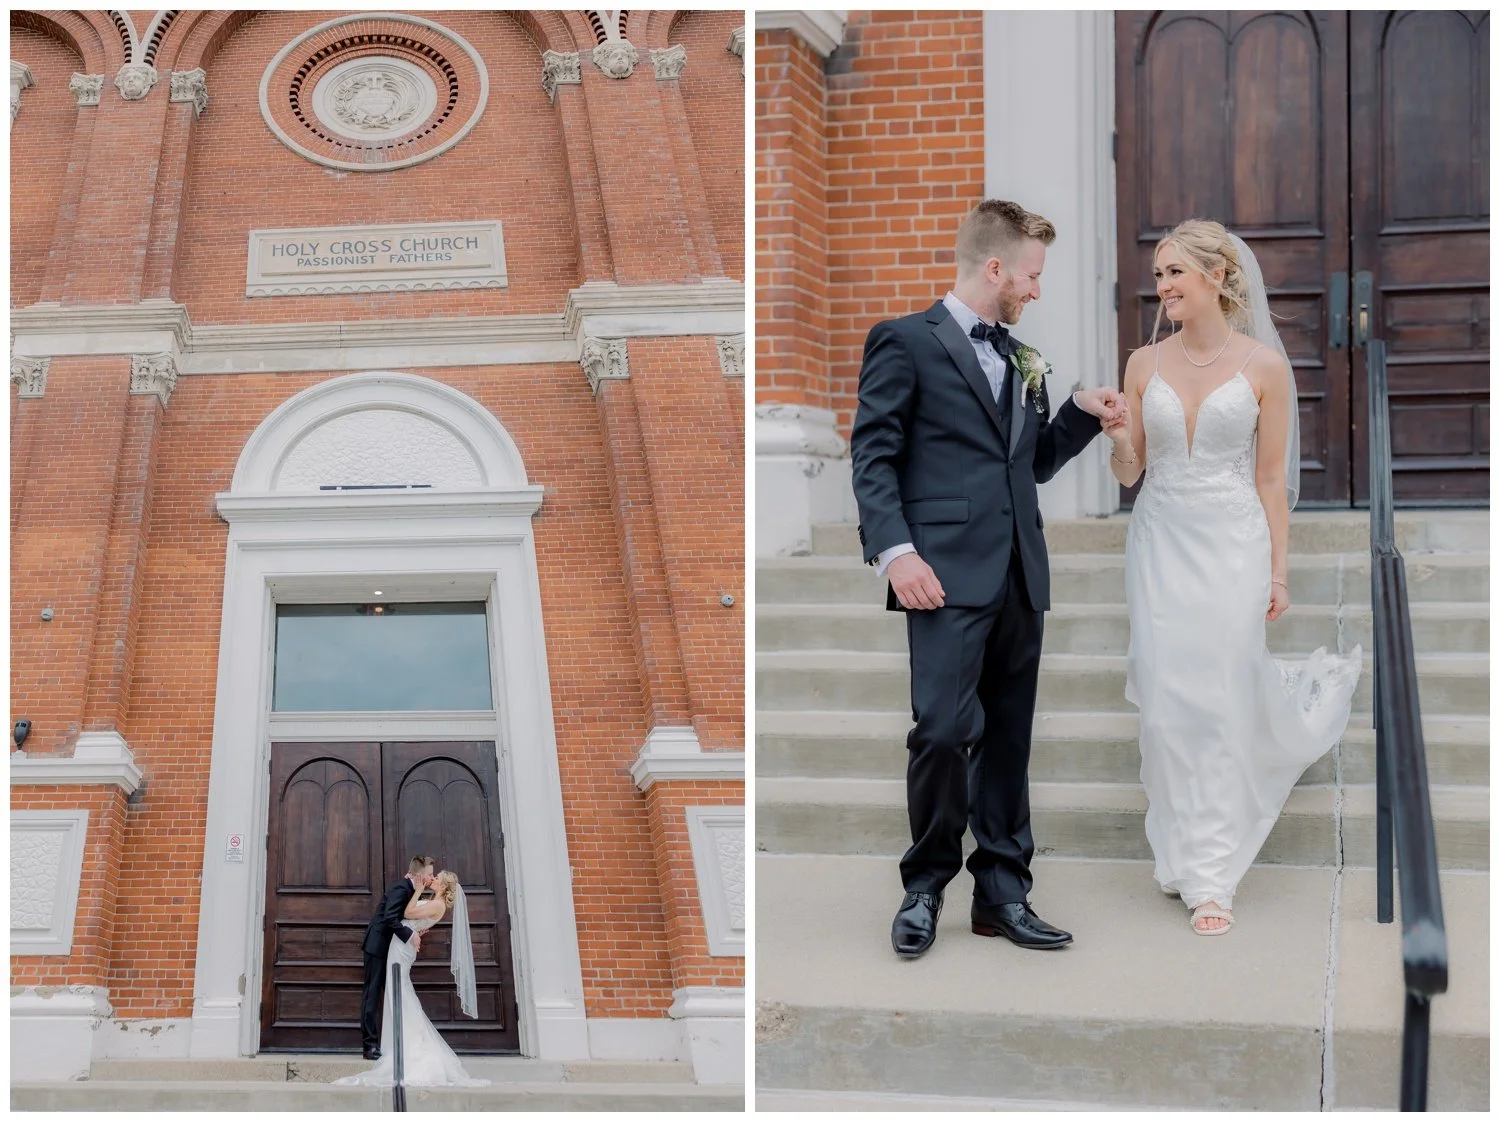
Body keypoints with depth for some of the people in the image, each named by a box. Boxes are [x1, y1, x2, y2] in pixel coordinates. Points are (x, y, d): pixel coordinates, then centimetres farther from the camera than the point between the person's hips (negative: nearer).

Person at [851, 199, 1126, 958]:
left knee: (1008, 740, 8)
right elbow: (873, 454, -6)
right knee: (945, 731, -12)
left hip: (1019, 579, 7)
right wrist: (894, 550, -17)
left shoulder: (1018, 359, 21)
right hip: (949, 576, -7)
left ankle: (1002, 893, 16)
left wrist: (1081, 413, 9)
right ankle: (926, 886, 6)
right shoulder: (907, 342, 0)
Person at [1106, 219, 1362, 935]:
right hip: (1160, 542, 3)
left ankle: (1211, 875, 7)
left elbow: (1271, 478, 0)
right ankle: (1185, 856, 19)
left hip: (1233, 542, -3)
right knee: (1168, 704, 1)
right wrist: (1118, 437, -14)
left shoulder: (1263, 364, -3)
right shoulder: (1145, 364, 5)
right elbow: (1129, 473, 8)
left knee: (1221, 701, -4)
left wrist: (1277, 572, -1)